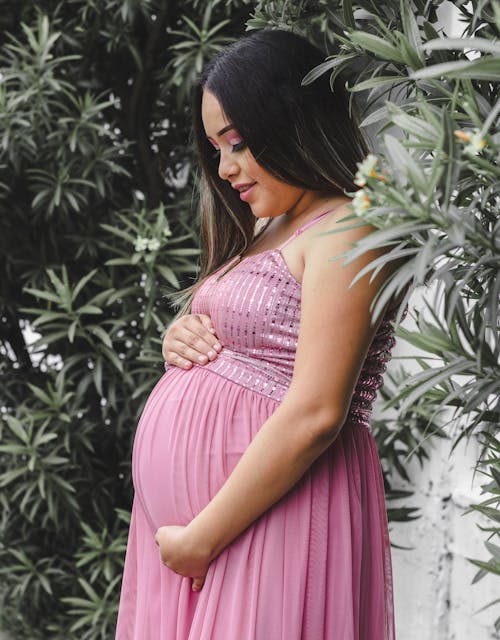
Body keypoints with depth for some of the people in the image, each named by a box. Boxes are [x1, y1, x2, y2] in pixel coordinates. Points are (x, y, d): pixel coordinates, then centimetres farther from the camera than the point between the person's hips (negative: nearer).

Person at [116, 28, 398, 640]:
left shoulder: (347, 232, -12)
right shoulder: (269, 232, 17)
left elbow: (314, 417, -21)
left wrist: (202, 538, -18)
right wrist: (178, 340, 3)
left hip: (269, 516, -9)